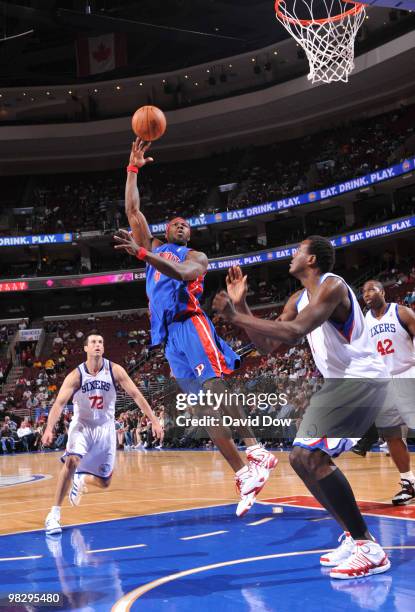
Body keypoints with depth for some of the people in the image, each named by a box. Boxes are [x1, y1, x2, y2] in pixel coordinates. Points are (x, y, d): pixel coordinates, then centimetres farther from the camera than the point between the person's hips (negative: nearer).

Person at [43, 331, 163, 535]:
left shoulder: (114, 370, -11)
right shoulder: (76, 376, -15)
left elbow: (136, 395, -8)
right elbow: (59, 403, -23)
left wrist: (153, 420, -14)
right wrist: (49, 429, -39)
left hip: (105, 428, 2)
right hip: (81, 426, -2)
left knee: (104, 482, 3)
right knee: (71, 461, -30)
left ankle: (81, 479, 39)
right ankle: (54, 515, -22)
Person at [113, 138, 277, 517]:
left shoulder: (195, 256, 12)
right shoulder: (152, 248, 27)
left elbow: (184, 272, -12)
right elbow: (132, 209, 21)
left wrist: (143, 254, -23)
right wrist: (134, 167, 17)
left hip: (191, 325, -5)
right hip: (169, 333, 5)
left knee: (214, 387, -27)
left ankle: (256, 452, -35)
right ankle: (244, 474, -6)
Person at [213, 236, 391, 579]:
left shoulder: (332, 286, -16)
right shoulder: (299, 300, 14)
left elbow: (294, 331, -31)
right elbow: (268, 345, 14)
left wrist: (236, 317, -28)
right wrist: (241, 306, 5)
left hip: (362, 380, -10)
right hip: (340, 383, 10)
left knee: (308, 457, -22)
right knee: (306, 458, 12)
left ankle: (369, 548, -17)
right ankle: (356, 538, 17)